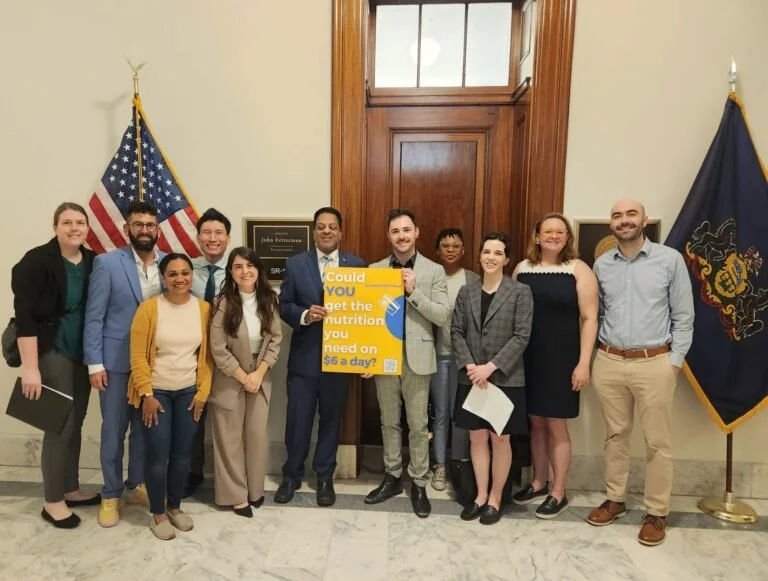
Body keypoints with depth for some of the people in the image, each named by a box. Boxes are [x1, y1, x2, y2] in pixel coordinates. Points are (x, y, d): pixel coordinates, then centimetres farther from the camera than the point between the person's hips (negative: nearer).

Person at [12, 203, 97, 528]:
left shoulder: (92, 261, 3)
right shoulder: (37, 261, -13)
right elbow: (24, 316, -17)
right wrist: (29, 367, -21)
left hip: (82, 353, 6)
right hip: (52, 353, -6)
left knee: (75, 422, 13)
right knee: (60, 425, -1)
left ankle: (70, 489, 29)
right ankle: (52, 501, 16)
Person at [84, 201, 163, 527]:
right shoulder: (107, 263, -7)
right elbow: (94, 317, -7)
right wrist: (94, 363, -10)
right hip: (116, 360, -3)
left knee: (144, 428, 14)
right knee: (113, 430, 9)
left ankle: (136, 486, 33)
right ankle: (110, 495, 27)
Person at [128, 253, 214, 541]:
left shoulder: (204, 308, -4)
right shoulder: (149, 308, -12)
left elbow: (207, 354, 0)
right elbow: (137, 356, -10)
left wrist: (203, 392, -2)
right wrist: (147, 394, -12)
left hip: (189, 392, 3)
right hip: (156, 392, -2)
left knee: (182, 454, 11)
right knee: (158, 455, 2)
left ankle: (175, 507, 30)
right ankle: (158, 514, 22)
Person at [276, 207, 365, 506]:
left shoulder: (357, 265, 2)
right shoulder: (295, 264, 1)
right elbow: (284, 305, 1)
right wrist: (304, 315, -19)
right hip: (304, 357, 0)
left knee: (331, 419, 13)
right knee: (297, 421, 8)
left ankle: (325, 477, 32)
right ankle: (292, 476, 31)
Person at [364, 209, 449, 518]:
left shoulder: (434, 271, -2)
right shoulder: (375, 270, 4)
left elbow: (442, 316, -9)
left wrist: (414, 291, -19)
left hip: (417, 358, -2)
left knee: (418, 425, 8)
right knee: (389, 422, 15)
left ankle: (418, 483, 24)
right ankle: (392, 477, 31)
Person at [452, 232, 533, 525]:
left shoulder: (520, 292, -4)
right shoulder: (466, 291, 7)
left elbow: (521, 336, -10)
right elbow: (456, 332, 3)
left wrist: (491, 367, -16)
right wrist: (469, 366, -11)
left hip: (505, 379, -3)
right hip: (472, 378, 3)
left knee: (500, 439, 8)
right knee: (477, 437, 11)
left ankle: (495, 498, 24)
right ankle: (481, 495, 27)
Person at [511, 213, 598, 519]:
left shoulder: (578, 269, -5)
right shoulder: (522, 268, 6)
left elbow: (589, 318, -7)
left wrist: (583, 363, -11)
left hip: (562, 359, -4)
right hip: (528, 358, 4)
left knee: (556, 425, 6)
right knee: (536, 423, 15)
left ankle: (559, 492, 22)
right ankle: (539, 482, 33)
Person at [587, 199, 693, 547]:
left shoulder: (670, 260, -2)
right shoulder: (601, 265, 6)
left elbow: (683, 316, -1)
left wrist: (675, 360, -5)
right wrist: (595, 354, 5)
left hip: (654, 364, -2)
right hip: (608, 362, 3)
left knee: (657, 441, 6)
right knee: (615, 435, 14)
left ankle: (656, 512, 22)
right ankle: (615, 500, 29)